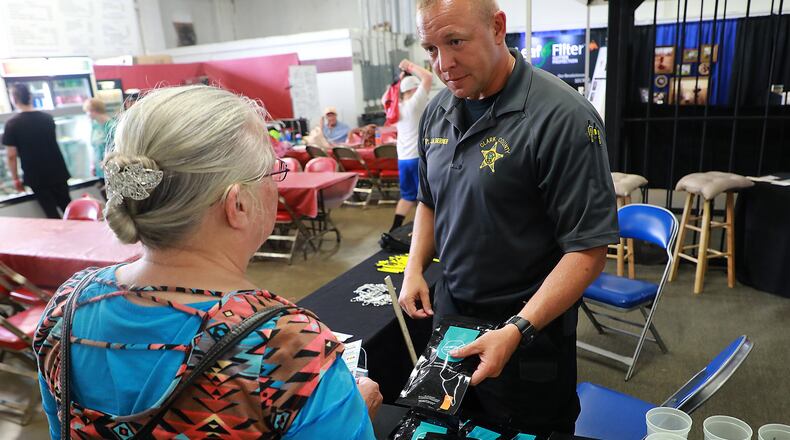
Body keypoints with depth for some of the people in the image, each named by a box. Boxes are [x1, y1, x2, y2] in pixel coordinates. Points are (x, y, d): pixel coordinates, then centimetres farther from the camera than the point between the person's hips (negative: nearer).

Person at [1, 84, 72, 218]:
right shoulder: (48, 118, 1)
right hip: (57, 172, 3)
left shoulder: (12, 124, -11)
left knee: (52, 214, 5)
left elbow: (11, 155, -11)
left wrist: (15, 178, 1)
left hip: (36, 177, -3)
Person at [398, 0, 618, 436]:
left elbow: (589, 249, -21)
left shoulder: (563, 118, -21)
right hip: (449, 309, 6)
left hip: (531, 324, -5)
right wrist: (415, 268, 0)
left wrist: (517, 330, -27)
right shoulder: (437, 112, 0)